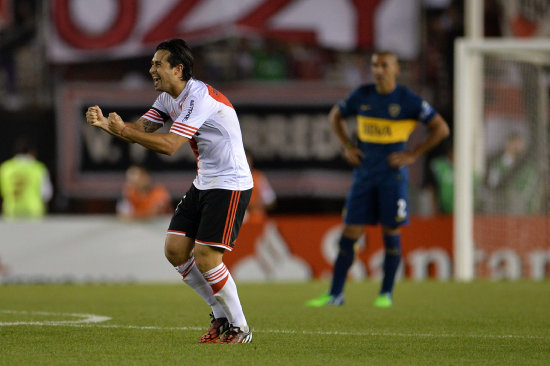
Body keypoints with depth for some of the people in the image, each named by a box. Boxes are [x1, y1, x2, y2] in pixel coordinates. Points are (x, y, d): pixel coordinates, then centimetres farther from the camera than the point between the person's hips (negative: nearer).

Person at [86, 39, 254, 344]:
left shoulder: (198, 97, -23)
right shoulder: (169, 98, 8)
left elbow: (169, 146, -29)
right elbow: (141, 128, 3)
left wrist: (123, 131, -29)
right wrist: (105, 123, -14)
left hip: (230, 185, -10)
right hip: (203, 183, 10)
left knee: (205, 257, -15)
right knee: (175, 250, 3)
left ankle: (239, 328, 1)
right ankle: (222, 314, 17)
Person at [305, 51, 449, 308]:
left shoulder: (408, 101, -6)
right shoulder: (362, 96, 5)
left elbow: (441, 128, -4)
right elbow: (335, 116, 22)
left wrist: (413, 155, -8)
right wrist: (347, 147, 9)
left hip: (392, 174, -3)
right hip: (364, 174, 3)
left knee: (391, 233, -2)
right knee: (349, 234, 0)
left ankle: (386, 293, 9)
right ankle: (335, 294, 4)